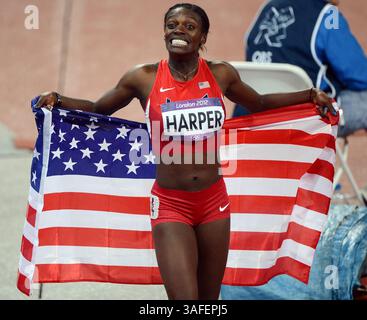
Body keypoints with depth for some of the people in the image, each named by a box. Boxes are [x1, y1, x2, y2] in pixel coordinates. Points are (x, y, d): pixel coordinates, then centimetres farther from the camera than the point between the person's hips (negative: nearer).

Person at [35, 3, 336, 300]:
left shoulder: (220, 74, 3)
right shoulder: (144, 79, -4)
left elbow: (259, 104, 22)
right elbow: (96, 110, 9)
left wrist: (309, 95, 17)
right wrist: (58, 100, -7)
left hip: (214, 202, 3)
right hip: (170, 206, -3)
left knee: (209, 299, 11)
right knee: (183, 297, -16)